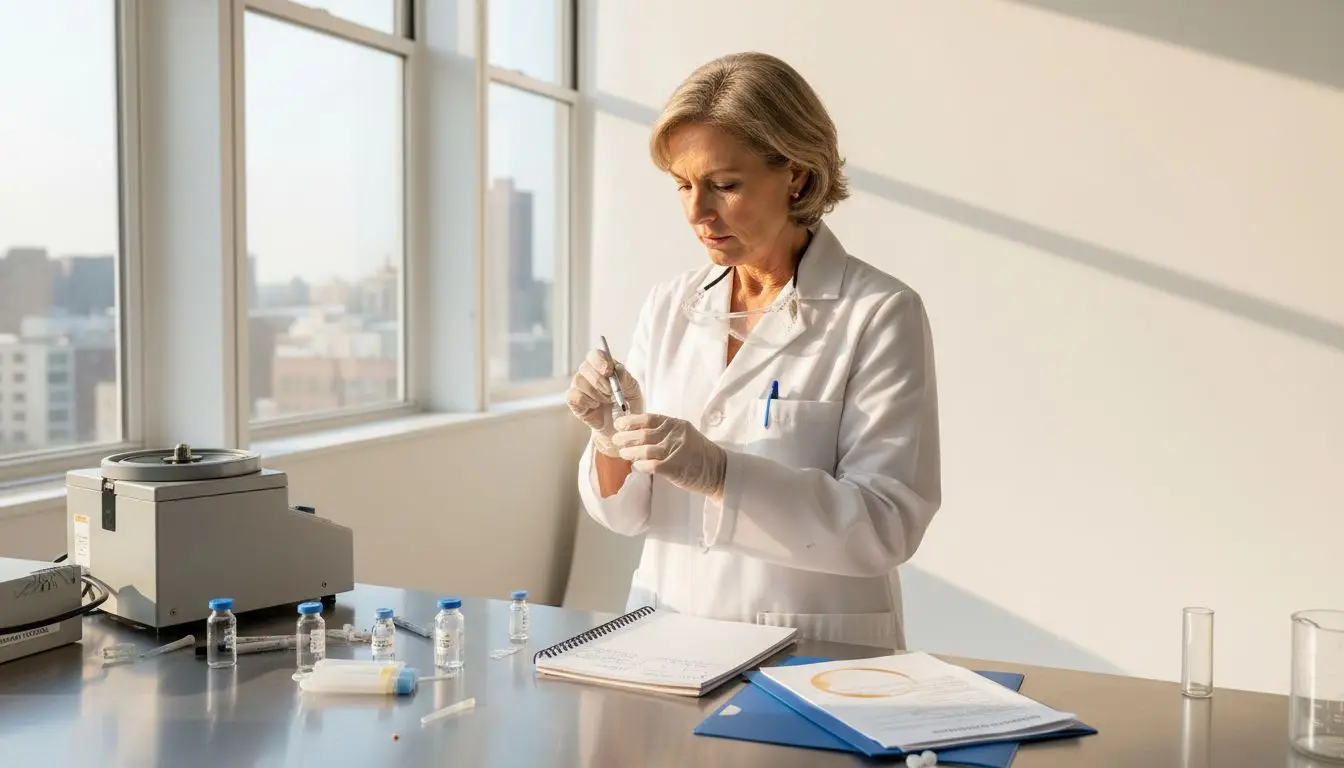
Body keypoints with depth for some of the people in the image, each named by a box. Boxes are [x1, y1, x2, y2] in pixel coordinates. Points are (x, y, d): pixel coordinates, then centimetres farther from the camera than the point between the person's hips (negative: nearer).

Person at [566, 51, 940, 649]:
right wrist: (613, 438, -11)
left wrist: (720, 474, -24)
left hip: (813, 650, -3)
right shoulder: (670, 306, 8)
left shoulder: (880, 315, -7)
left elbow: (887, 523, -13)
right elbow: (627, 513, 10)